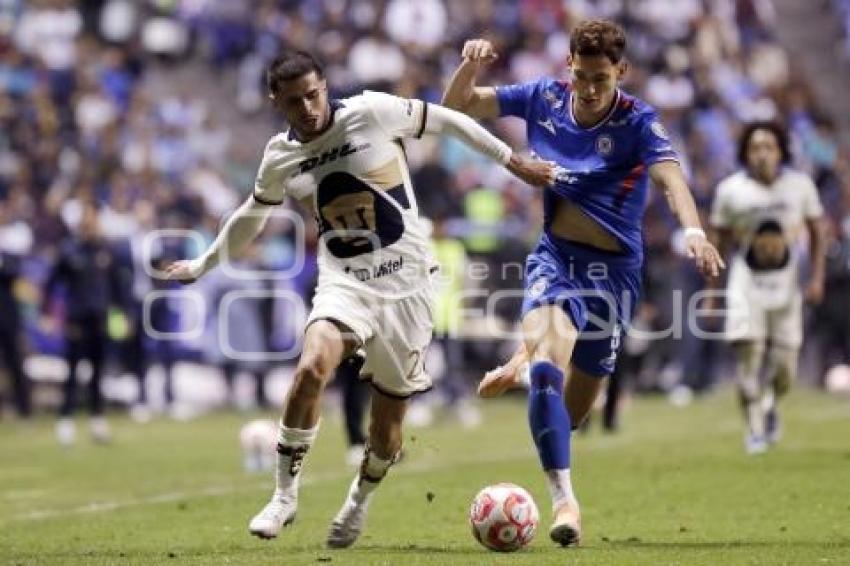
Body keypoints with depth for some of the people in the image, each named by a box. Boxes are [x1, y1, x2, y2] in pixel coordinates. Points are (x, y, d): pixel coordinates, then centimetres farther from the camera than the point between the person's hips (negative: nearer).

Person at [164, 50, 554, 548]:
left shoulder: (372, 112, -9)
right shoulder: (281, 158, 3)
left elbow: (447, 121, 3)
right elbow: (251, 217, 23)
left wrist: (514, 162, 9)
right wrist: (203, 265, 32)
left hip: (407, 283, -1)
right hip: (344, 283, 2)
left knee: (390, 411, 3)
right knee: (313, 366, -28)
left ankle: (360, 502, 32)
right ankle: (285, 495, -15)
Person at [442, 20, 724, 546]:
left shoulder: (638, 122, -16)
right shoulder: (544, 97, -5)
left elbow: (671, 176, -33)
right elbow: (457, 106, 3)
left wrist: (693, 231, -52)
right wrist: (470, 66, -19)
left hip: (613, 268, -1)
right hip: (555, 256, 1)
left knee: (570, 412, 9)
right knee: (548, 356, -29)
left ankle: (524, 364, 45)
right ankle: (564, 499, -30)